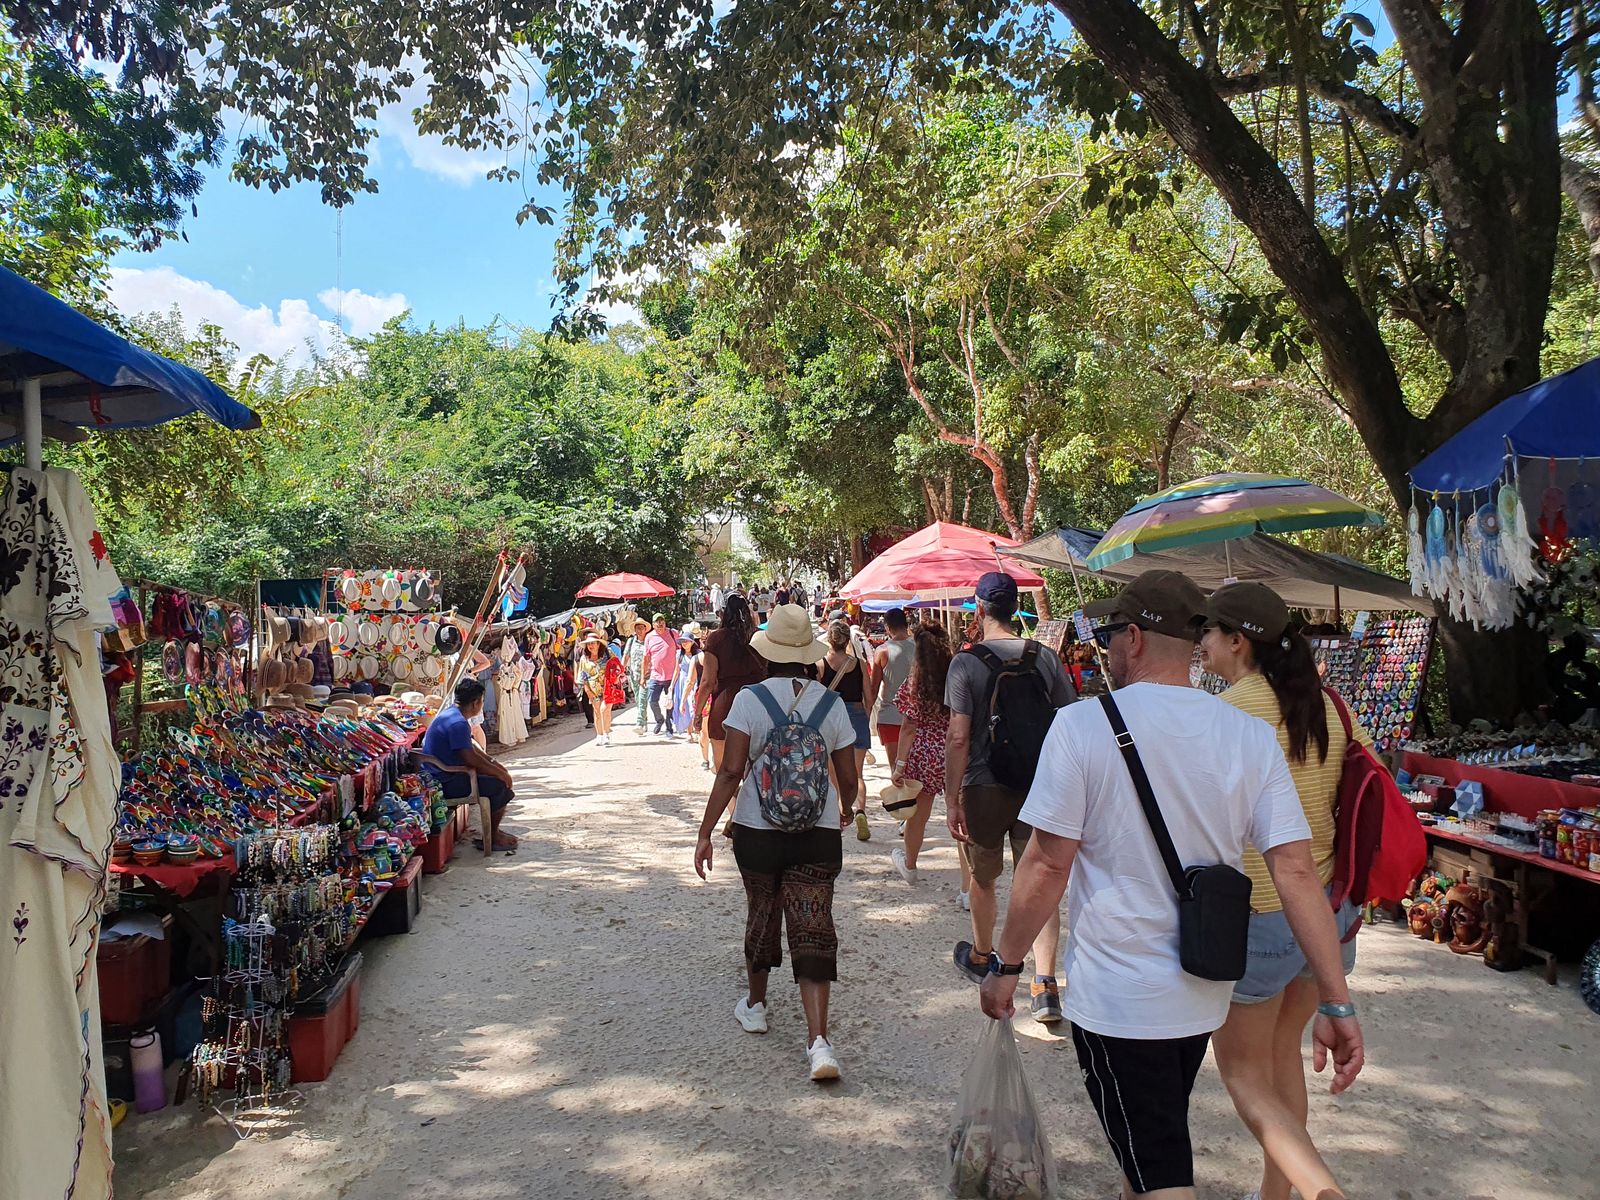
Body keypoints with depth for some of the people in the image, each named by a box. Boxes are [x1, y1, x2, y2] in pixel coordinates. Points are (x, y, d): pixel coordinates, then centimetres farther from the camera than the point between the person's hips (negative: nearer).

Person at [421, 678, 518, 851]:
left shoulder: (451, 712, 11)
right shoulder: (458, 723, -24)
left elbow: (471, 747, 20)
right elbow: (471, 759, -27)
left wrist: (495, 764, 12)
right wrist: (500, 773, -15)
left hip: (443, 775, 11)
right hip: (446, 783, -11)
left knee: (501, 774, 13)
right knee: (500, 785, -14)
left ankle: (492, 831, 17)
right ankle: (492, 838, 0)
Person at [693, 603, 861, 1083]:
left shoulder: (750, 699, -8)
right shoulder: (830, 702, -1)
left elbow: (731, 771, -13)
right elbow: (848, 777, 3)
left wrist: (705, 832, -8)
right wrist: (845, 810, 25)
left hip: (758, 830, 0)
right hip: (818, 831, 1)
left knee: (761, 916, 20)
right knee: (813, 930, 1)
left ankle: (756, 1004, 40)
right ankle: (819, 1040, -10)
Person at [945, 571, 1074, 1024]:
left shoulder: (966, 663, -11)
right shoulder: (1045, 657, -2)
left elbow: (958, 738, -15)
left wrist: (951, 800, -9)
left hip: (983, 787, -2)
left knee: (983, 879, 19)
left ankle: (981, 957, 40)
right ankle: (1045, 983, -8)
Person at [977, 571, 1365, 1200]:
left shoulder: (1081, 726, -17)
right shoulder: (1253, 737, -4)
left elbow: (1047, 866, -16)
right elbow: (1297, 871, -7)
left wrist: (1005, 965, -3)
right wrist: (1337, 1004, -4)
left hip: (1114, 997, -6)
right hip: (1204, 994, 6)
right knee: (1160, 1141, 28)